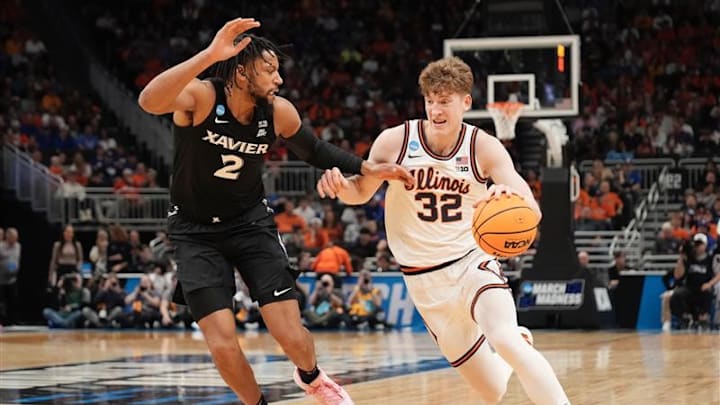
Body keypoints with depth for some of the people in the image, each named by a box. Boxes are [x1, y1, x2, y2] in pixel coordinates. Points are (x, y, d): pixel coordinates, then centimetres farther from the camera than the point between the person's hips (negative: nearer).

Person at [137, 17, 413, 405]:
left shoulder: (279, 112, -12)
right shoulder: (200, 97, -24)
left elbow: (315, 151, 10)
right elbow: (149, 101, -47)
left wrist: (368, 168, -3)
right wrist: (209, 55, -56)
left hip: (251, 223, 3)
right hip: (196, 231, -3)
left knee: (293, 337, -6)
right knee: (223, 346, -12)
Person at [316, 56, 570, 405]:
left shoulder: (484, 148, -12)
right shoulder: (394, 142, -10)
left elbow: (531, 211, -21)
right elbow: (361, 192, 4)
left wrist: (511, 197, -45)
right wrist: (339, 185, -21)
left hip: (471, 262, -1)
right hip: (424, 280, 1)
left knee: (504, 340, -34)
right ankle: (518, 345, 41)